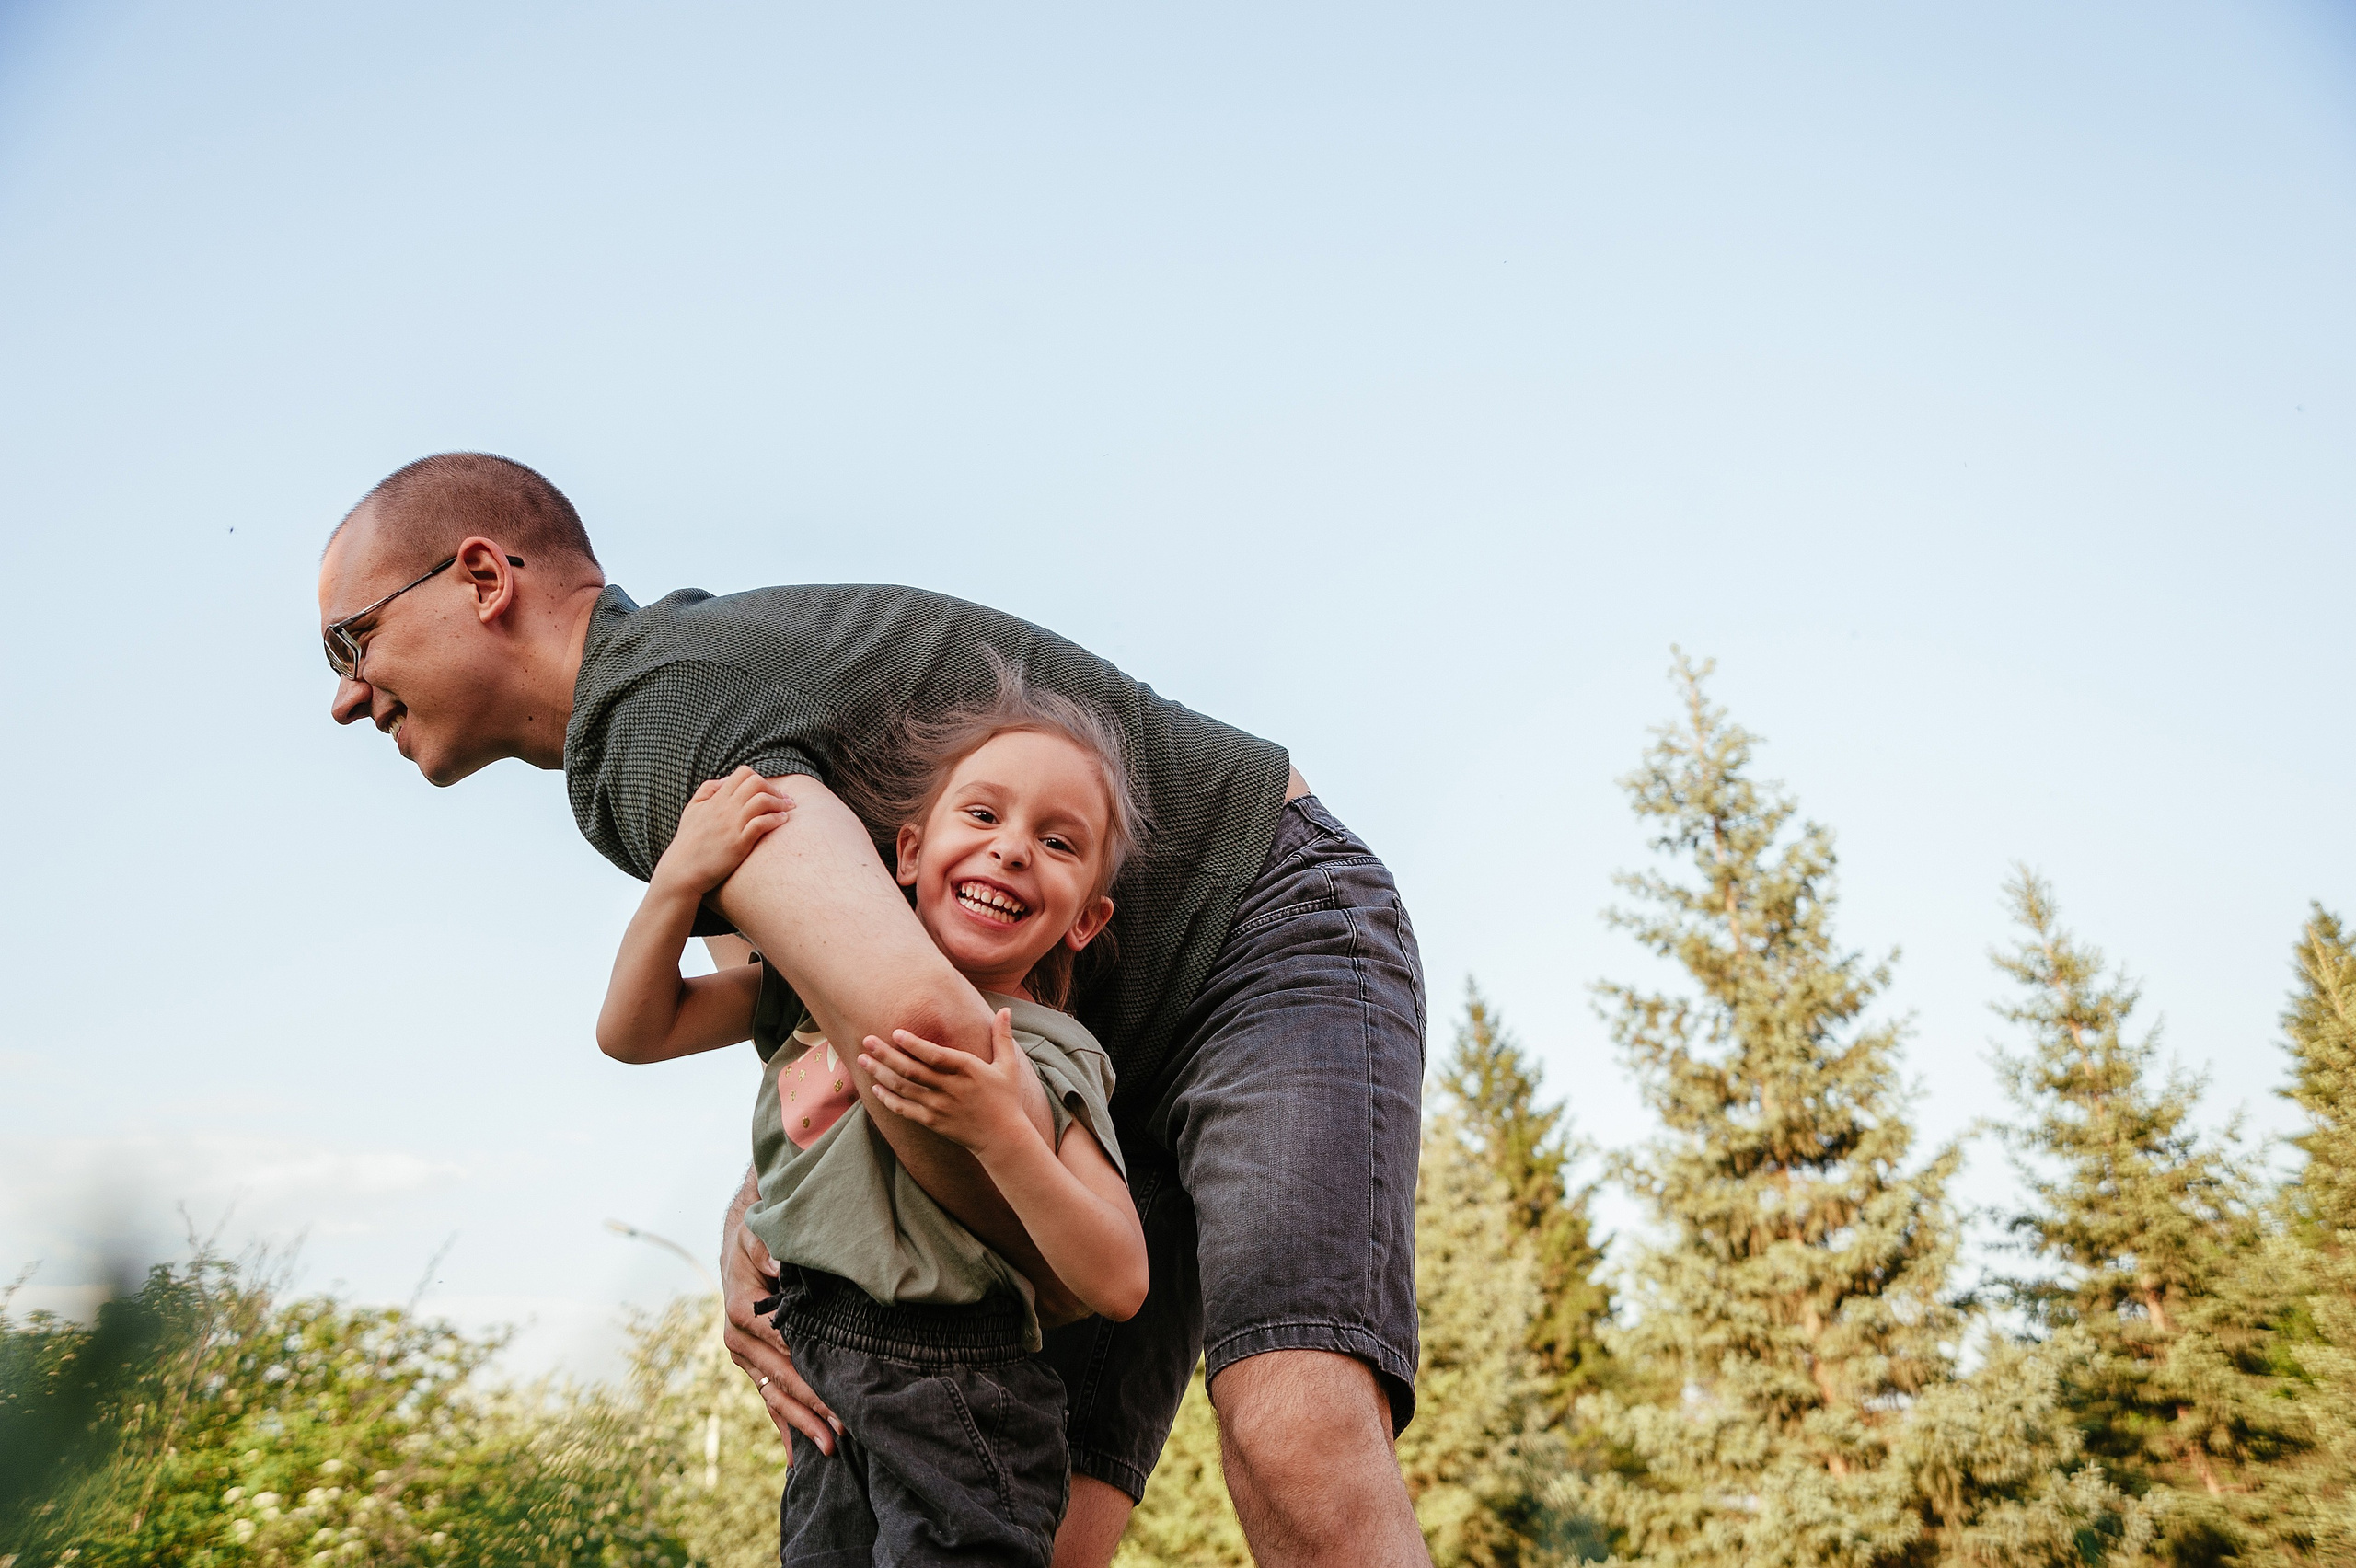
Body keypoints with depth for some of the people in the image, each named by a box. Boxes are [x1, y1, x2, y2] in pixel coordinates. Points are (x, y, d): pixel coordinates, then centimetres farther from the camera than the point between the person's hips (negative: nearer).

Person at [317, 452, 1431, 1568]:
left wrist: (1039, 1257, -20)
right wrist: (751, 1237, -10)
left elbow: (917, 1025, -41)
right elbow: (838, 1051, 10)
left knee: (1296, 1443, -32)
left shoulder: (656, 715, -24)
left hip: (1274, 941, -9)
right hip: (1123, 1056, 9)